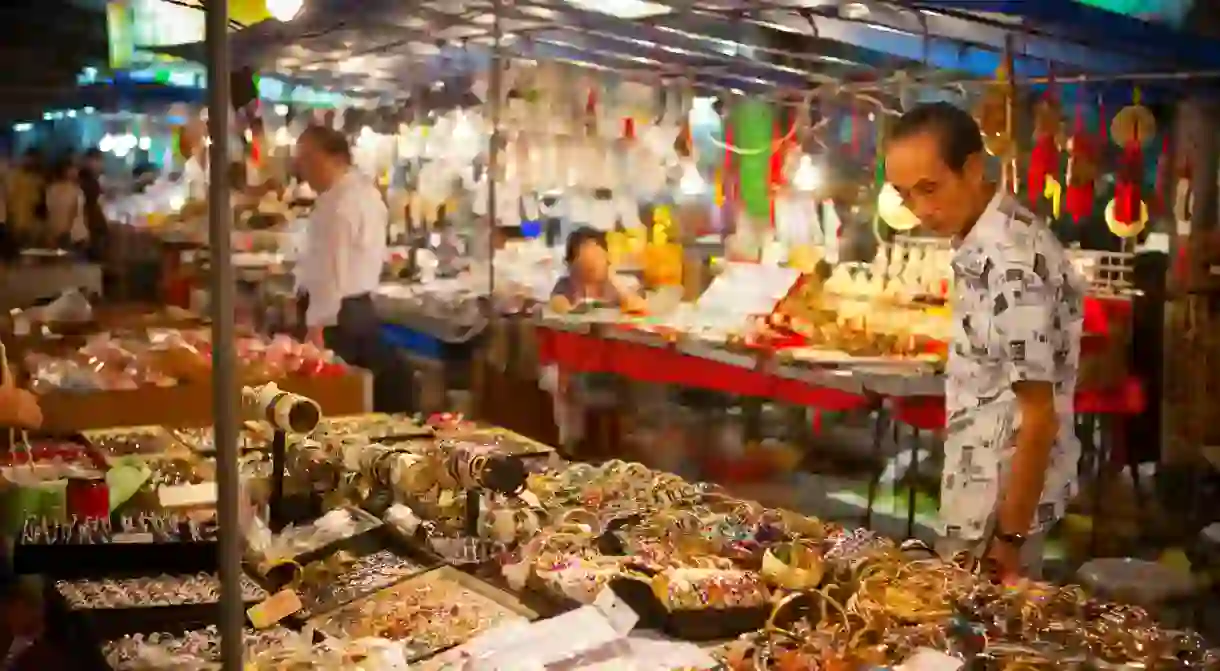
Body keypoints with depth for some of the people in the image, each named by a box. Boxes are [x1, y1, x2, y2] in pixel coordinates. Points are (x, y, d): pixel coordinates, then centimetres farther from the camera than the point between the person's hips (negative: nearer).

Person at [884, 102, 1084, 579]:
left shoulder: (1011, 263, -26)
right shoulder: (985, 239, 3)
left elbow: (1039, 416, -23)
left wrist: (1009, 537, -19)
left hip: (1006, 498, -9)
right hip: (980, 484, 9)